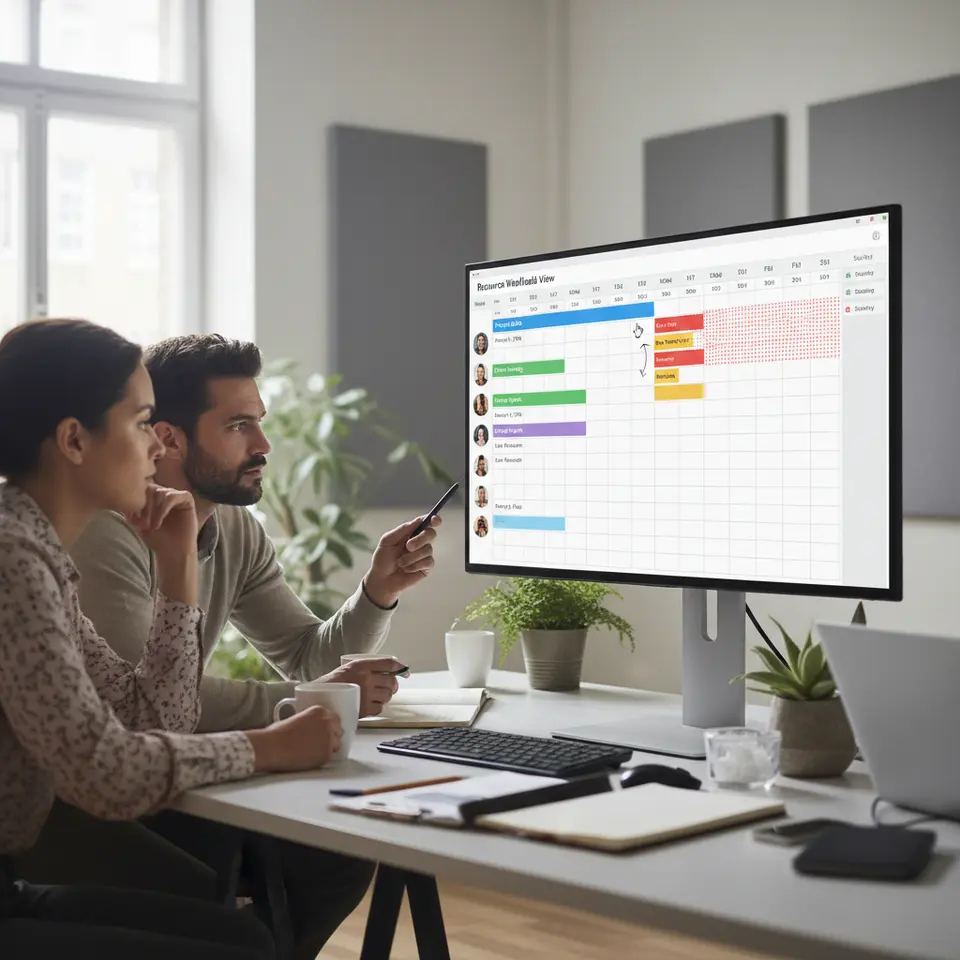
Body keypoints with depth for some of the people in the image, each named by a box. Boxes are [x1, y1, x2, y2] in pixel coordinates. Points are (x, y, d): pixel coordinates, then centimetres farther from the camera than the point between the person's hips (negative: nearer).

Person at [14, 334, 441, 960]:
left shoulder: (238, 532, 5)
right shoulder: (108, 532, -22)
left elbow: (309, 656, 8)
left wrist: (379, 592, -12)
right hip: (68, 804, -8)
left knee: (339, 855, -5)